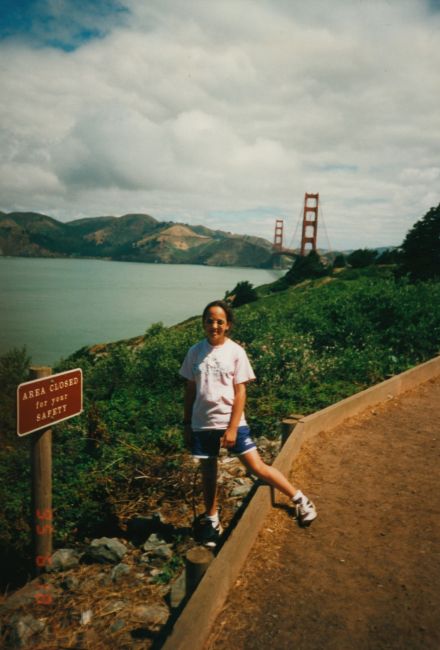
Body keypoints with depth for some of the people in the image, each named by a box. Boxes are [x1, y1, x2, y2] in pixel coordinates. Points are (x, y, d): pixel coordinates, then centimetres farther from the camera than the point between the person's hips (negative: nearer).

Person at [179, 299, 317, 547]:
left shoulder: (236, 352, -7)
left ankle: (299, 499, 15)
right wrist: (187, 424, 7)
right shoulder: (195, 352, 0)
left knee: (258, 467, -4)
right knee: (208, 472, 14)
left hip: (232, 422, -3)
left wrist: (232, 428, -11)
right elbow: (190, 390, 6)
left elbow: (240, 392, -7)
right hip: (202, 424, 3)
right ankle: (211, 521, 34)